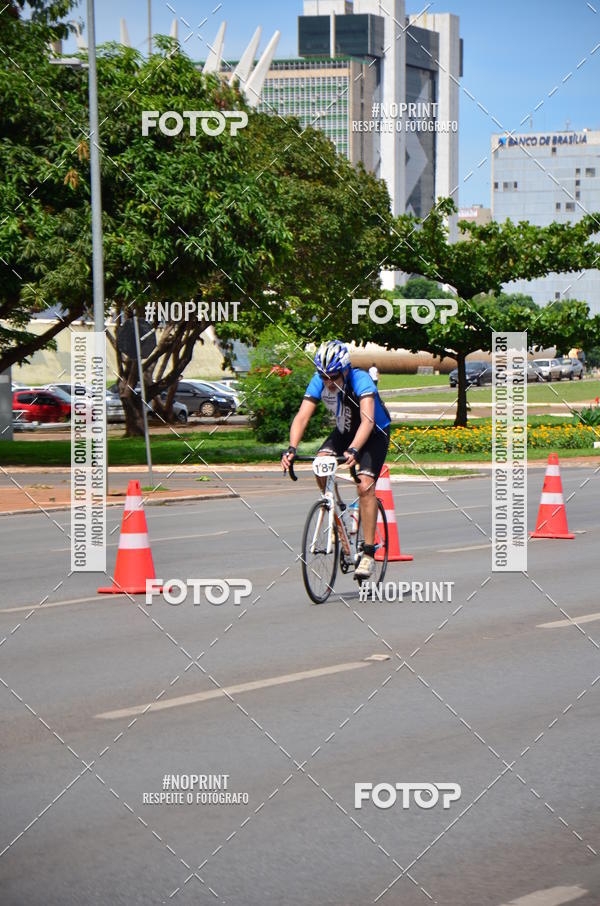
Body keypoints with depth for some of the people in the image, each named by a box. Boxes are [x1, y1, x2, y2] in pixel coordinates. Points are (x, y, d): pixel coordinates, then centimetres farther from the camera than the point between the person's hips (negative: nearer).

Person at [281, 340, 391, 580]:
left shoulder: (361, 380, -33)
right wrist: (291, 449, -43)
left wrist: (353, 450, -60)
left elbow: (367, 420, -45)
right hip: (343, 431, 5)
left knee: (365, 486, -21)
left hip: (375, 433, -5)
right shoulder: (318, 382, -21)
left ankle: (368, 554, -16)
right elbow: (302, 416, -27)